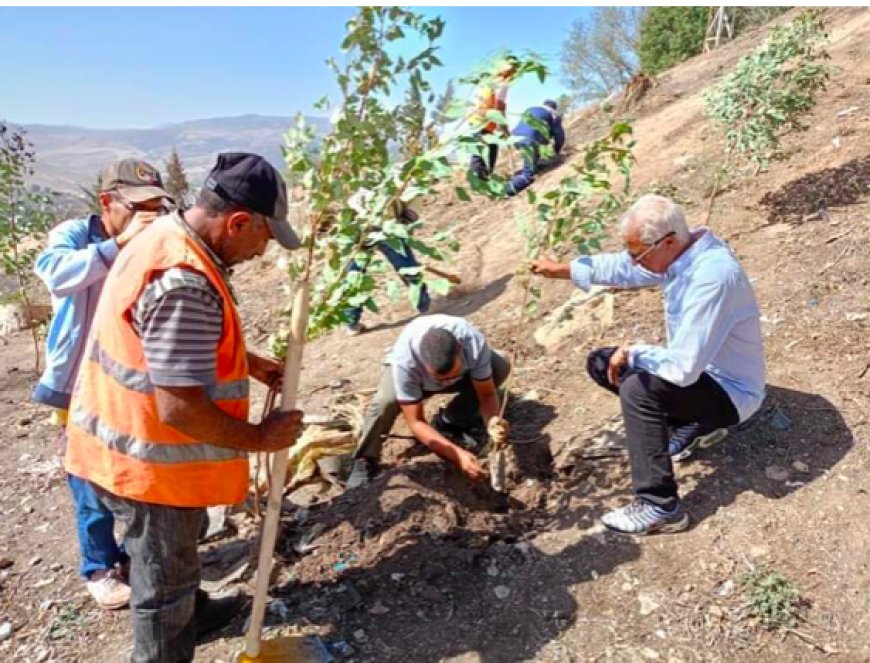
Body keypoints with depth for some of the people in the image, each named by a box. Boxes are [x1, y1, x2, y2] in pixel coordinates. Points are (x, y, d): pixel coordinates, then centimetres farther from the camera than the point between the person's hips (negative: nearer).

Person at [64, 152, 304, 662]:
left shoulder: (169, 237, 1)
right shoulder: (185, 283, -33)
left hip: (136, 441, 10)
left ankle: (192, 612, 56)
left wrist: (250, 362, 12)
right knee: (164, 577, 12)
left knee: (176, 551, 32)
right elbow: (180, 409, -32)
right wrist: (259, 438, -18)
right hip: (149, 460, -10)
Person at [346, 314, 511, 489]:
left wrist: (493, 422, -49)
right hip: (412, 372, -3)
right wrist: (457, 454, -45)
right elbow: (415, 422, -35)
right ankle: (365, 462, -8)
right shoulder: (404, 360, -43)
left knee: (500, 367, -23)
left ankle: (448, 422, -3)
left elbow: (487, 394, -27)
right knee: (385, 401, -35)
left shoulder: (474, 342, -38)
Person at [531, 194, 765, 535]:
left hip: (730, 392, -9)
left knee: (638, 387, -32)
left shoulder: (711, 277, -35)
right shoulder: (680, 250, -8)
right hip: (697, 368, 9)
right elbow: (624, 268, 10)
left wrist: (633, 353, -21)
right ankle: (694, 425, 12)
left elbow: (683, 367, -37)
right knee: (602, 363, 5)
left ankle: (660, 508, -20)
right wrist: (563, 269, 9)